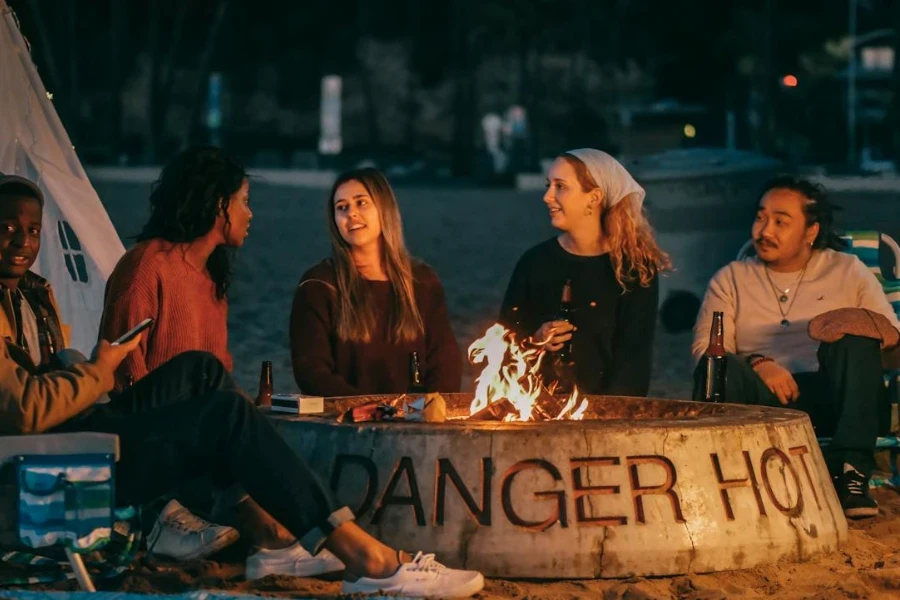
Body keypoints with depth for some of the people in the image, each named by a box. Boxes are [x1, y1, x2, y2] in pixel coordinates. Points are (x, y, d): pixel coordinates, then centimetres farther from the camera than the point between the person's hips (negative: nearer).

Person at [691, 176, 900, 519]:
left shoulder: (847, 271, 17)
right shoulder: (731, 279, 18)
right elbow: (704, 348, 3)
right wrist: (757, 363, -17)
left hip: (830, 400, 0)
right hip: (762, 398, 0)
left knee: (855, 337, -30)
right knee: (723, 370, -32)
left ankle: (850, 471, -34)